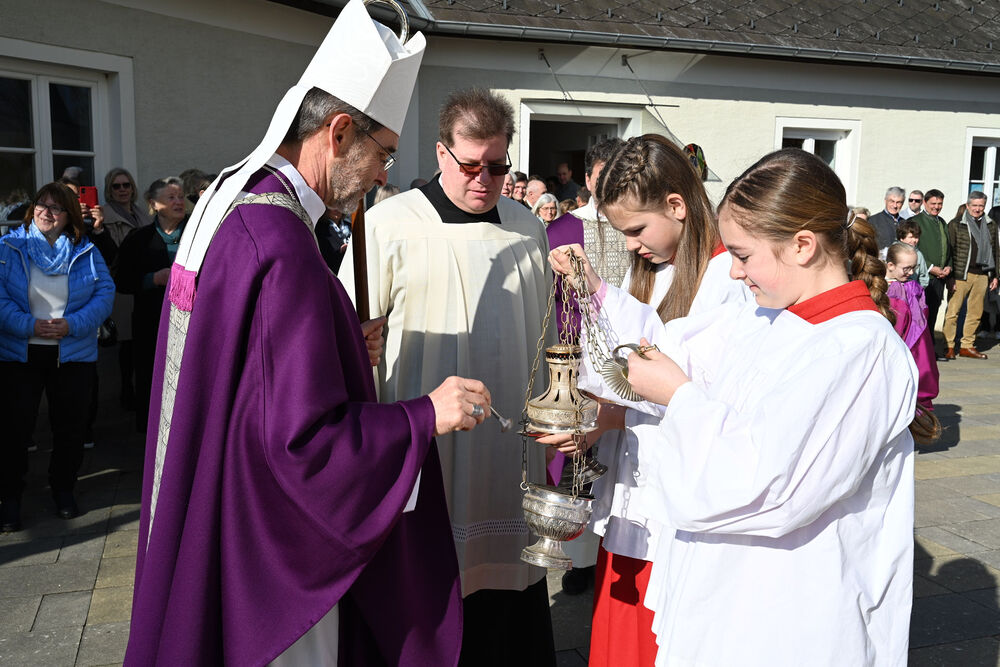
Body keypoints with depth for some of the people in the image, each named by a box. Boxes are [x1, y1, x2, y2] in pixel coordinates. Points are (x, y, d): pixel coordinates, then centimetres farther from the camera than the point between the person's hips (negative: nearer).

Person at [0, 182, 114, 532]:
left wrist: (72, 325, -16)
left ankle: (63, 489, 29)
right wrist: (28, 325, -19)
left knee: (70, 425, 11)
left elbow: (105, 293, -3)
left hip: (73, 355, 1)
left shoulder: (85, 251, 4)